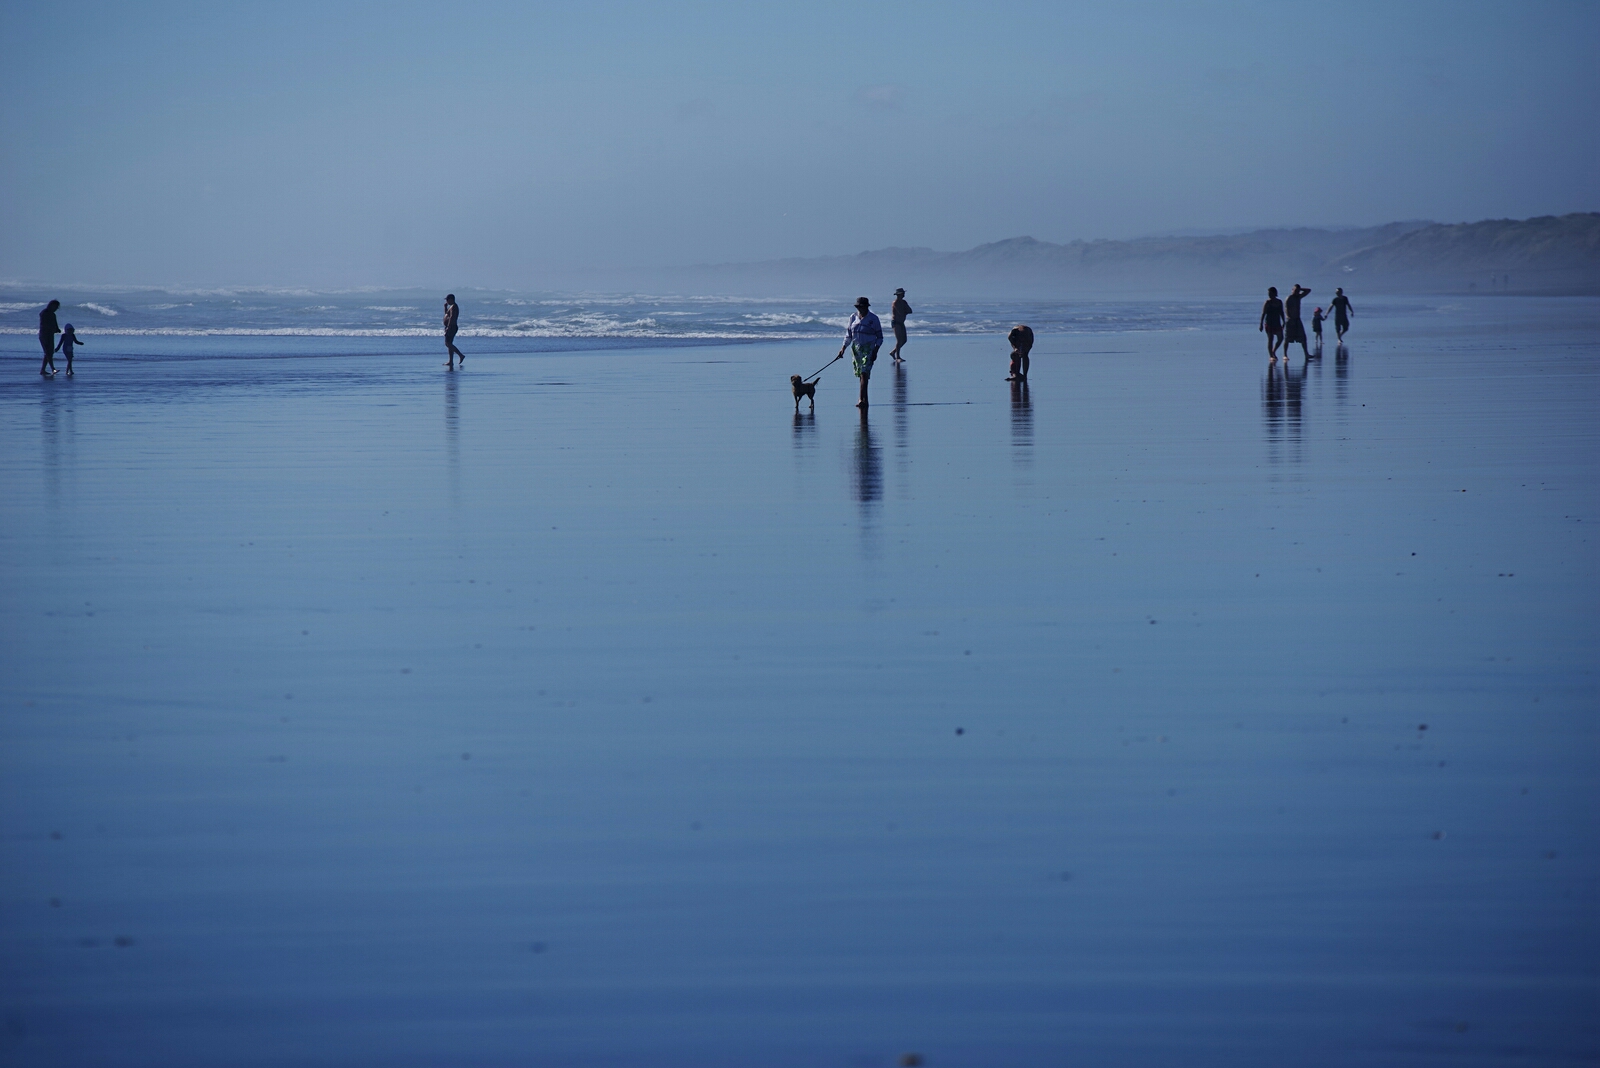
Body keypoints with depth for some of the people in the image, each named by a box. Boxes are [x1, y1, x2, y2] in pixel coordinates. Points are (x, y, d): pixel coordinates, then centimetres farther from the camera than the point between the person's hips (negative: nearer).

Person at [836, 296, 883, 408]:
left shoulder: (873, 319, -5)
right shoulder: (853, 318, 9)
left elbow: (879, 337, -2)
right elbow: (848, 334, 15)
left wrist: (875, 351, -11)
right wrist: (843, 348, 5)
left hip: (868, 349, -5)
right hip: (856, 348, 5)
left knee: (864, 374, -15)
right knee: (861, 375, 8)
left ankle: (862, 400, -21)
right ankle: (865, 400, 15)